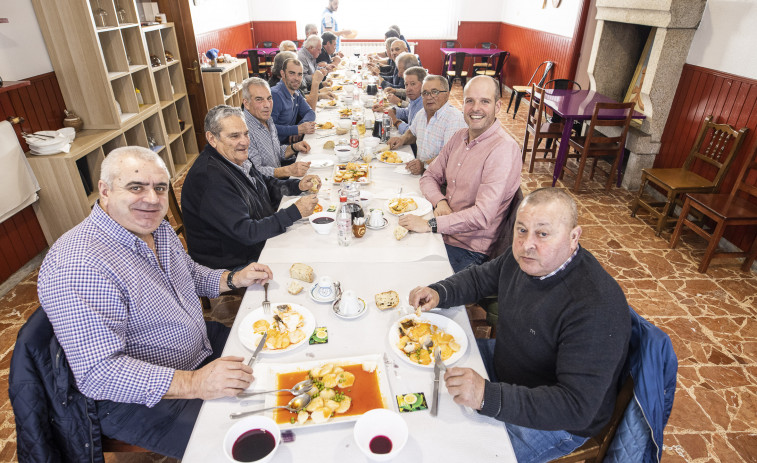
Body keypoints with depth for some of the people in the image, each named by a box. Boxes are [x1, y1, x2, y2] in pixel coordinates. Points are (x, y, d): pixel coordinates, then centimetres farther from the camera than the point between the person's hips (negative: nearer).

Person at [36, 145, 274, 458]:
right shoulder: (75, 268, -30)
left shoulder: (155, 226, -1)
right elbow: (98, 374, -31)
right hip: (139, 397, -8)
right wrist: (193, 383, -38)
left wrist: (234, 279, 0)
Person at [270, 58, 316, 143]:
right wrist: (297, 129, -25)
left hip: (289, 141, 9)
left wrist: (300, 127, -10)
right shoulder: (275, 94, -19)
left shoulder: (296, 92, 10)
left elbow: (310, 112, 12)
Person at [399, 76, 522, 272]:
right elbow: (430, 176, 13)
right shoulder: (459, 137, 7)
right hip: (442, 232, 7)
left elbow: (482, 215, -27)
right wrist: (440, 201, -9)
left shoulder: (504, 149, -19)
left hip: (468, 250, -7)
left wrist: (430, 225, -25)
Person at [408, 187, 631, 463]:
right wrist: (438, 293, -11)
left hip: (556, 421, -7)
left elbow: (577, 408, -35)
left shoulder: (595, 307, -34)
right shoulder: (525, 257, -10)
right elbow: (479, 278, 8)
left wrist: (488, 396, -43)